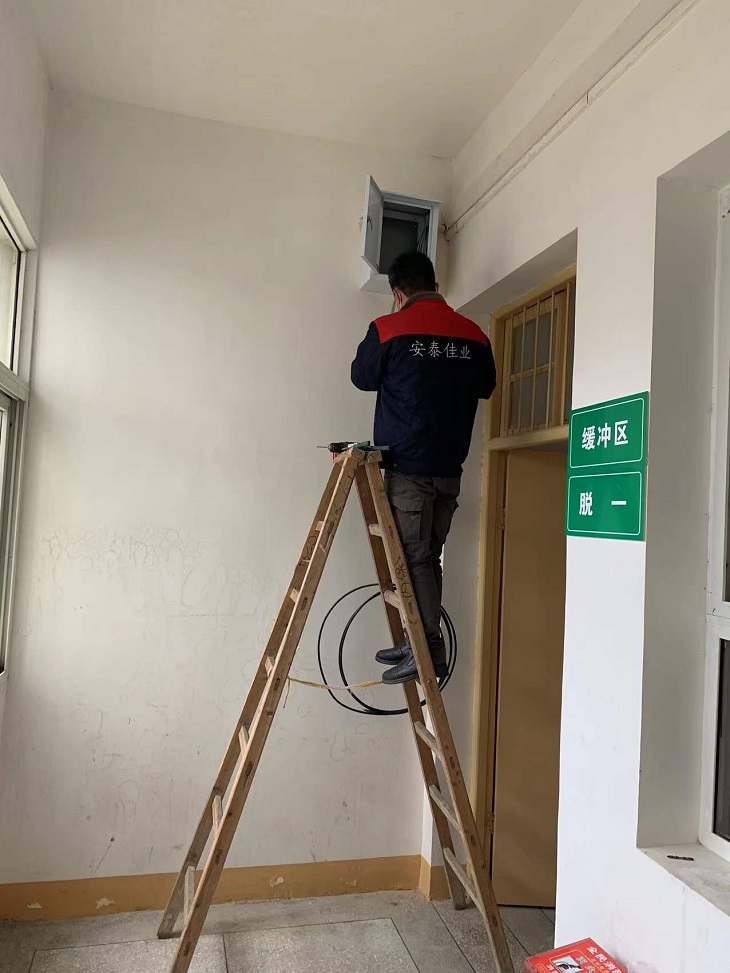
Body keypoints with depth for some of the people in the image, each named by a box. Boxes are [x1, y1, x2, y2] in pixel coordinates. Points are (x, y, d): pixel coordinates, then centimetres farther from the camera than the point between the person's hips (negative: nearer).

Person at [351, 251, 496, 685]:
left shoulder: (389, 329, -5)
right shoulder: (474, 335, 7)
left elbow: (362, 377, 8)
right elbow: (486, 387, 20)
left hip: (408, 465, -5)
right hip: (450, 466, 5)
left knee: (414, 557, 0)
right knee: (428, 557, 12)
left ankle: (430, 648, 0)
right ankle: (421, 643, 19)